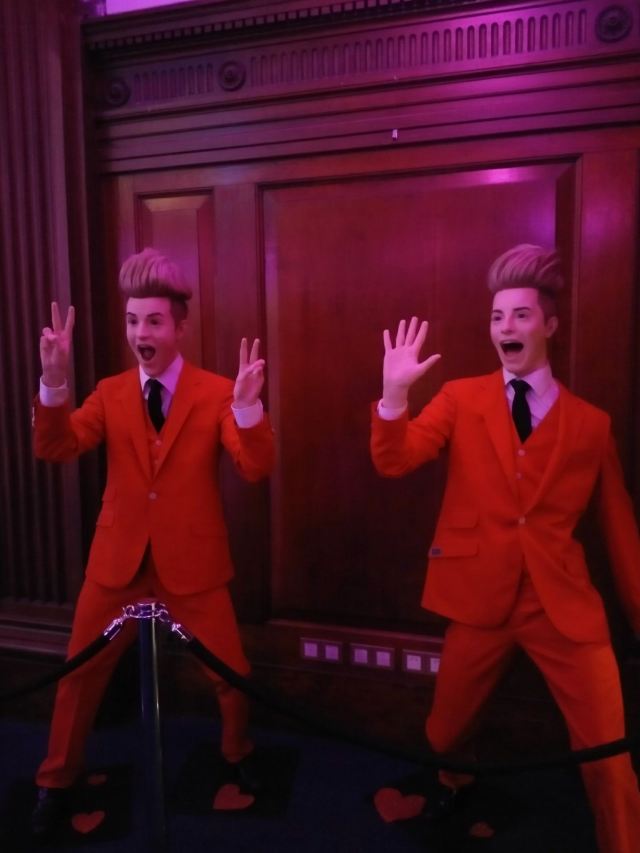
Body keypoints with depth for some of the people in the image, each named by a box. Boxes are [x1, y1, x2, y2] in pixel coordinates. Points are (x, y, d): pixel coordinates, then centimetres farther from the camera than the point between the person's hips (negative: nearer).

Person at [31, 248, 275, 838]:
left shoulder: (216, 393, -8)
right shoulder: (110, 393, 1)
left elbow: (257, 469, -18)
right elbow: (55, 450, -9)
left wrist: (248, 406, -37)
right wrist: (54, 382, -26)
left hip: (193, 564, -2)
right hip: (118, 561, 2)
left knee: (231, 672, 11)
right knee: (80, 675, 15)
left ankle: (238, 752, 43)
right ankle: (56, 782, 41)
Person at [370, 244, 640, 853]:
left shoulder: (590, 423, 1)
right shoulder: (460, 399, 0)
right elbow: (393, 463, -9)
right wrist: (394, 394, -26)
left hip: (564, 603, 0)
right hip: (480, 596, 1)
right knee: (447, 724, 20)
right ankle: (444, 785, 55)